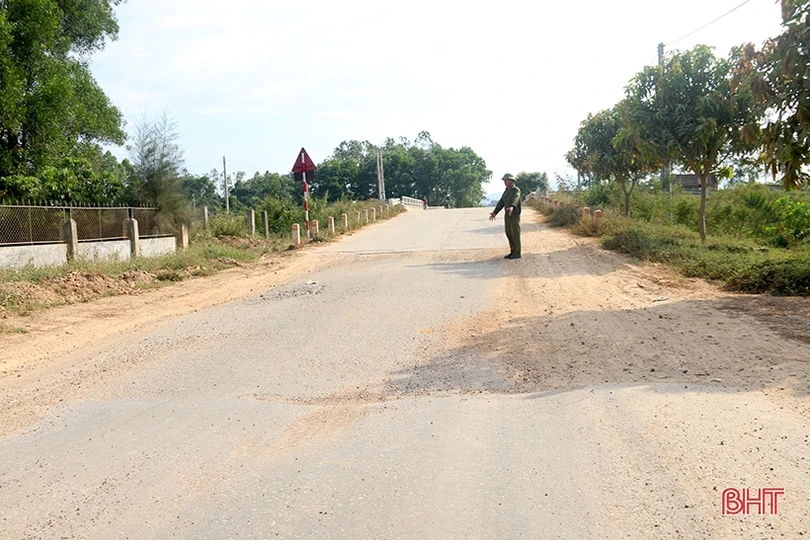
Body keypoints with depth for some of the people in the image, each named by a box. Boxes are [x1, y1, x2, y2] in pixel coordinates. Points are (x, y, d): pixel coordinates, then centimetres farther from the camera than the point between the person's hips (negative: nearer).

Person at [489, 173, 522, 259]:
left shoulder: (516, 190, -13)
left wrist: (511, 207, -52)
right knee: (509, 234, 9)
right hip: (507, 215, 8)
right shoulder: (506, 191, 14)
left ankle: (517, 253, 1)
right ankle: (513, 252, 16)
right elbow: (501, 202, 15)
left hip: (514, 215, -8)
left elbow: (515, 200, -33)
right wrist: (495, 213, 10)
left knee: (515, 234, -5)